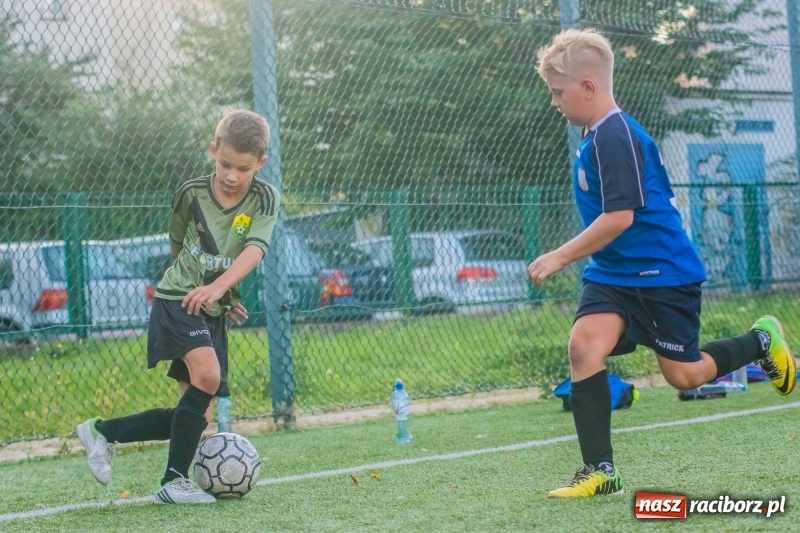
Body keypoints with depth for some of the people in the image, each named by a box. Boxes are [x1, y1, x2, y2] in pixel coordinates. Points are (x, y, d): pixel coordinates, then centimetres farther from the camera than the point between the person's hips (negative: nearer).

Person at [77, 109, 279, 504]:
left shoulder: (265, 199, -5)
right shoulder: (192, 193, -5)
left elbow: (255, 249, -22)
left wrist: (217, 287, -38)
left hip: (214, 313, 4)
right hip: (177, 299, -4)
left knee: (196, 418, 3)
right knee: (208, 375, -29)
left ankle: (102, 432, 20)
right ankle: (174, 481, -21)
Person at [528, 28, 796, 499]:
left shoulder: (615, 136, -21)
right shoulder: (595, 137, 10)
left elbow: (619, 216, -26)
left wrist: (561, 257, -22)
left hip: (662, 274, -9)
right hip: (613, 272, 9)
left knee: (683, 375, 1)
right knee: (584, 343, -14)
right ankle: (600, 471, -11)